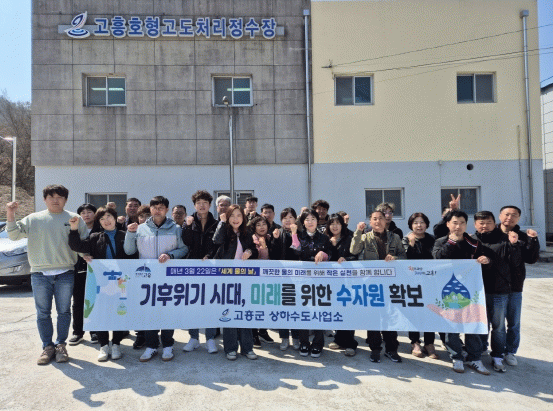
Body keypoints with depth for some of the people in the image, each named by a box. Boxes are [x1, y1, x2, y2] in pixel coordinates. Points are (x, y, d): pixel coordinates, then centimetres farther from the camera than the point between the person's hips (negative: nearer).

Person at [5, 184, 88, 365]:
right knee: (43, 313, 7)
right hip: (40, 274, 1)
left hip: (65, 274, -1)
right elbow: (14, 235, 4)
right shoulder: (33, 219, 10)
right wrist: (10, 215, -8)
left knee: (64, 311, 6)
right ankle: (47, 346, 19)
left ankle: (61, 345, 18)